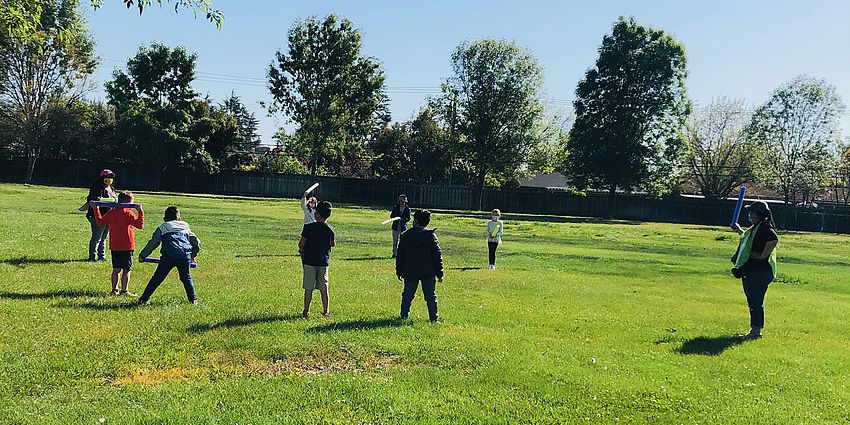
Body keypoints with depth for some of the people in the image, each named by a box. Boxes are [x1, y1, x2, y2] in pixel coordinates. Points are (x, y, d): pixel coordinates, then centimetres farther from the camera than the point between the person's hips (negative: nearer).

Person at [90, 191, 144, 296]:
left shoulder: (110, 212, 6)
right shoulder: (127, 213, -12)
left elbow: (100, 222, 21)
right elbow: (139, 224, -19)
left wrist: (96, 209, 28)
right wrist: (140, 212, -19)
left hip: (114, 246, 6)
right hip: (126, 246, -6)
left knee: (116, 269, 14)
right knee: (126, 270, 0)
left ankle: (114, 289, 17)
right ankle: (124, 290, 1)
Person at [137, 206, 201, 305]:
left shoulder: (162, 227, 19)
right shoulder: (185, 227, 26)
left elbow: (152, 243, 16)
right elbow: (196, 242, 24)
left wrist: (142, 255, 26)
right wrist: (193, 255, 38)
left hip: (168, 256, -2)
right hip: (185, 256, 2)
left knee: (157, 278, 4)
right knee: (186, 277, 20)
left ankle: (144, 298, 6)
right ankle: (192, 298, 15)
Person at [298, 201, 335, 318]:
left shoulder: (309, 227, -12)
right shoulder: (330, 229, -2)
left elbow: (301, 244, -9)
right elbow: (333, 244, 11)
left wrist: (301, 250, 11)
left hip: (309, 260, -3)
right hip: (324, 261, 3)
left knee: (308, 288, 3)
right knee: (324, 288, 10)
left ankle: (306, 311, 7)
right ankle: (326, 311, 15)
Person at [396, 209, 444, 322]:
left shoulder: (405, 236, 1)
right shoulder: (431, 236, -4)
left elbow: (400, 256, 5)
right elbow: (437, 255, -3)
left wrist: (399, 271, 14)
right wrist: (439, 273, 3)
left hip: (410, 272, 1)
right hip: (428, 273, -1)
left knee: (407, 295, 13)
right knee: (430, 296, 5)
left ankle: (404, 315, 18)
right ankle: (434, 317, 5)